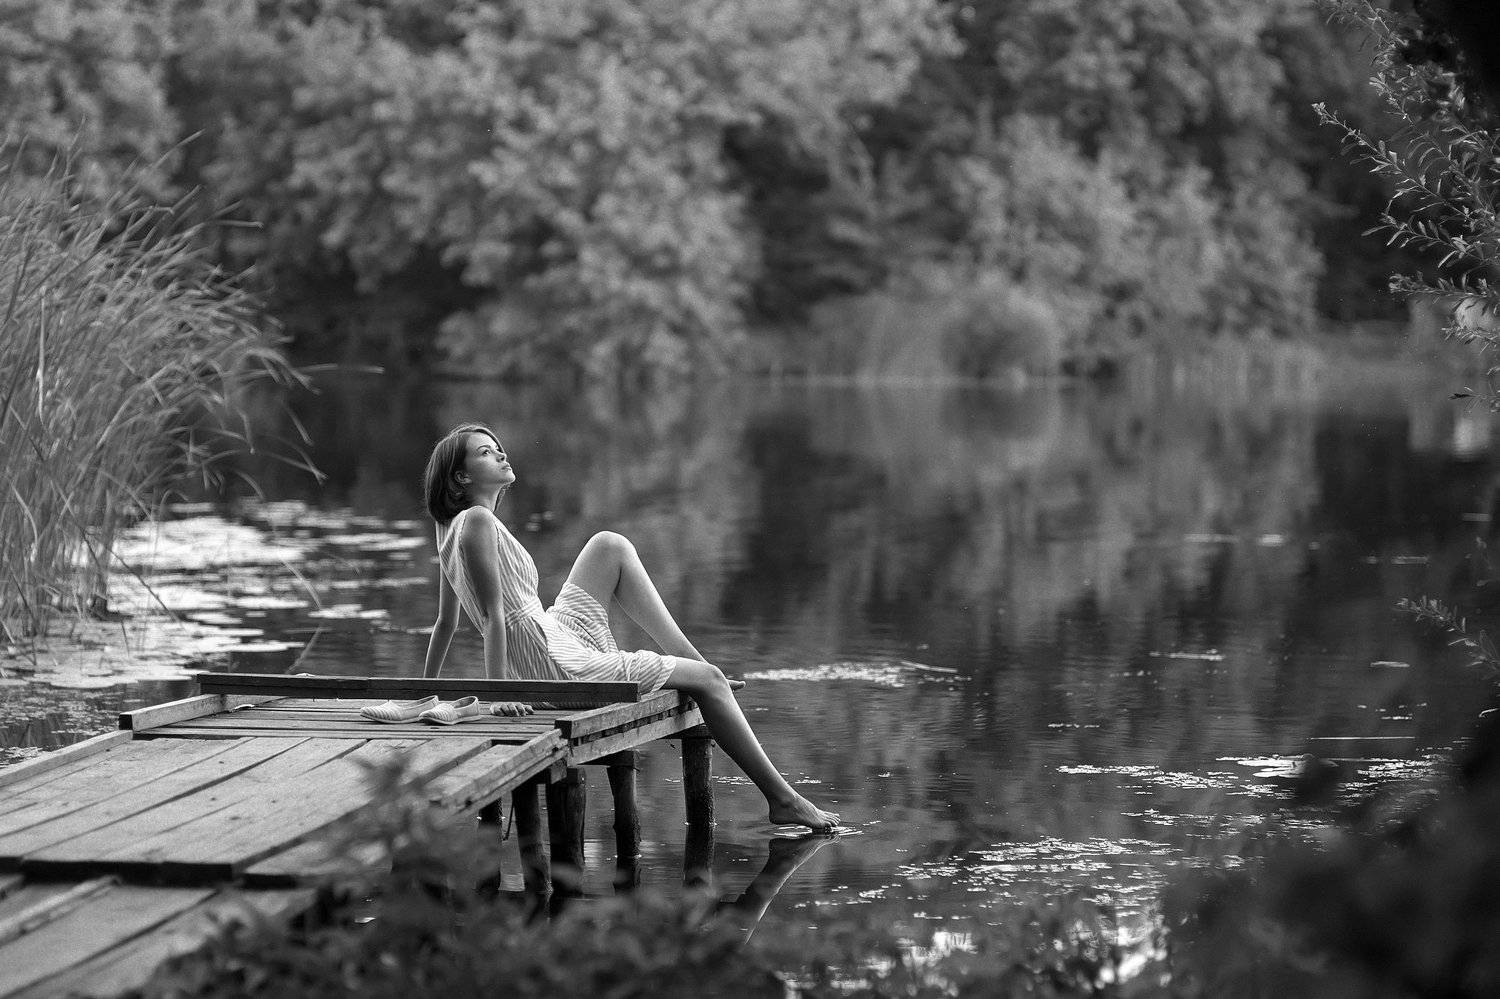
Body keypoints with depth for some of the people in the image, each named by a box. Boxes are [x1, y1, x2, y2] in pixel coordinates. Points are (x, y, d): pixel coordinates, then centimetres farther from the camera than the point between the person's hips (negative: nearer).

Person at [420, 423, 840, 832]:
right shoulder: (478, 521, -17)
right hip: (559, 663, -10)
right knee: (708, 681, -3)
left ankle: (689, 657, 19)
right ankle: (782, 799, 3)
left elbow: (445, 622, 15)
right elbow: (493, 614, -22)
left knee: (611, 547, 18)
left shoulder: (451, 529, 10)